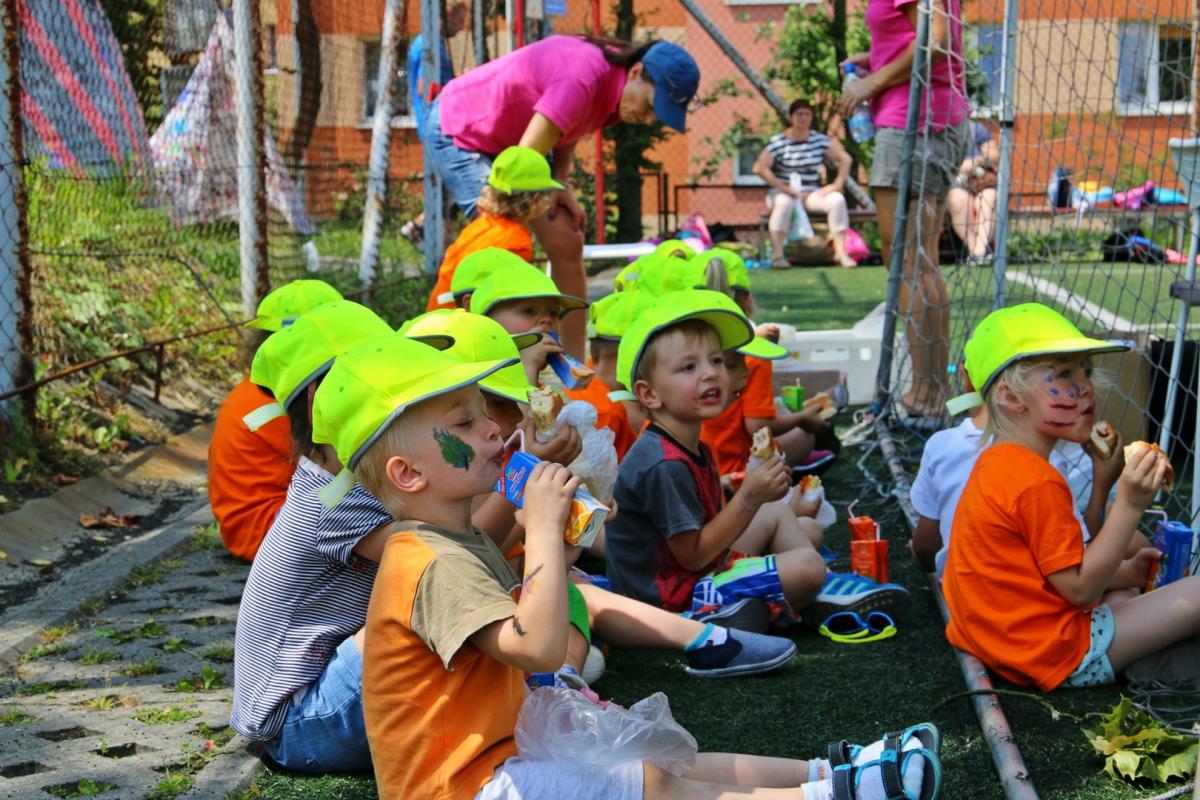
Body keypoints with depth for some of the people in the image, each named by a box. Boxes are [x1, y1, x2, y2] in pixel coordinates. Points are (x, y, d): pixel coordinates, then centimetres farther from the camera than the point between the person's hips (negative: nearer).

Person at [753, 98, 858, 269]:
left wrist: (837, 184, -5)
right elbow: (760, 168, -17)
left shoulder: (819, 140, 5)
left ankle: (840, 252, -20)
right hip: (784, 192, -4)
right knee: (784, 203, -38)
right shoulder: (778, 142, -7)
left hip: (812, 193, 4)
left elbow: (845, 159, 9)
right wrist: (786, 188, -19)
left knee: (837, 199, -23)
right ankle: (778, 254, -34)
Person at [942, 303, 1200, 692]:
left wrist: (1123, 573, 11)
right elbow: (1080, 590, -18)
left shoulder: (997, 464, 10)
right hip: (1058, 657, -10)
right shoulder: (1038, 483, -21)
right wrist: (1129, 507, -20)